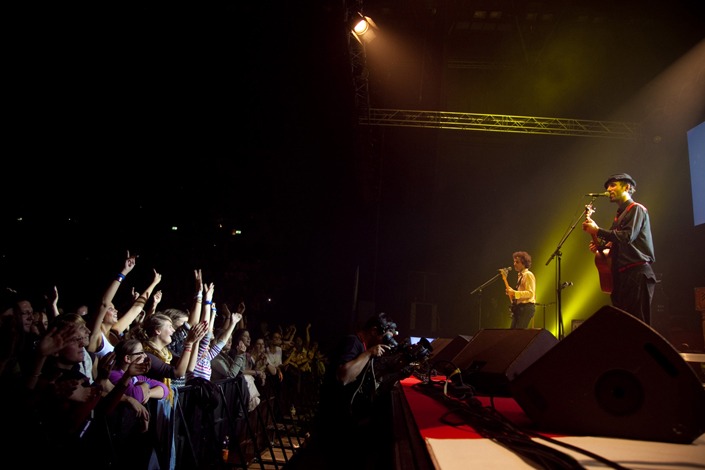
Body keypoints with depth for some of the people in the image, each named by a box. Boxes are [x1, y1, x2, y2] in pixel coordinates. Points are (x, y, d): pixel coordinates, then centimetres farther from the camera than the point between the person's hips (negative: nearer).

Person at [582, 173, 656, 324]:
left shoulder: (636, 209, -2)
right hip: (622, 276, 9)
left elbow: (627, 237, -18)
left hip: (637, 273, -9)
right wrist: (601, 248, 5)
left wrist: (597, 231, -12)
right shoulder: (619, 215, 23)